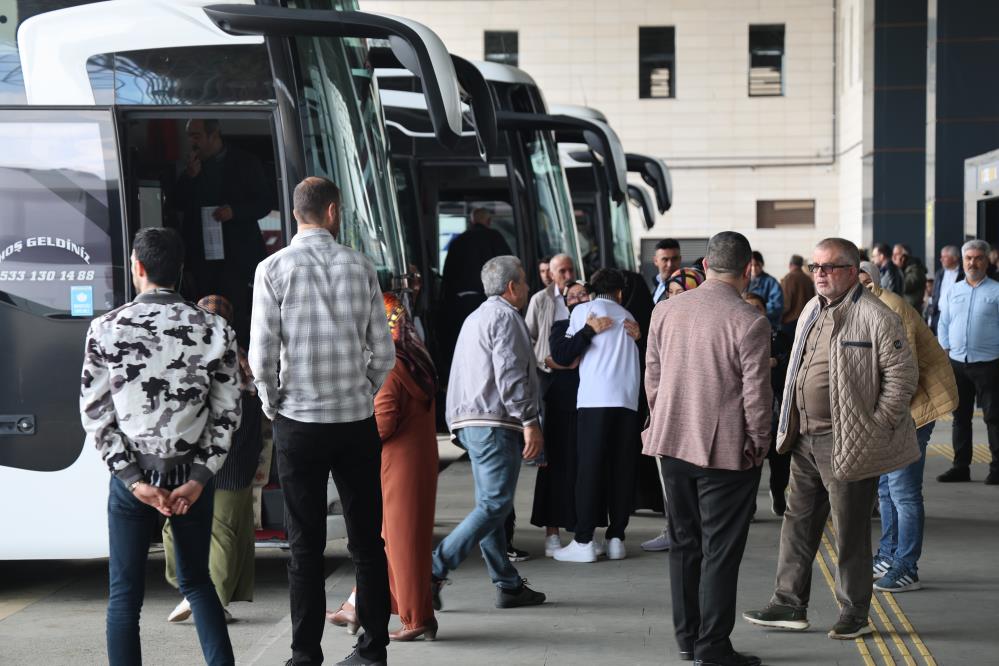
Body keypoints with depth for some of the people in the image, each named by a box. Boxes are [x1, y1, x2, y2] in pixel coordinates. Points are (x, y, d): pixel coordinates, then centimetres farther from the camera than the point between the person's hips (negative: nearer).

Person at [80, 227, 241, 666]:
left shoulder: (106, 329, -5)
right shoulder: (214, 330, -3)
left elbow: (95, 414, -7)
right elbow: (227, 414, -5)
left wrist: (134, 479, -8)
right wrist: (198, 479, -6)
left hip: (132, 474, -2)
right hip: (192, 474, 2)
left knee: (125, 592, 6)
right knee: (196, 581, 18)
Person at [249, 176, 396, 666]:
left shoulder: (274, 268, -4)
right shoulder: (359, 265, 1)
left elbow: (262, 353, -9)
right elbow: (384, 351, 1)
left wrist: (272, 404, 6)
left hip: (298, 422, -1)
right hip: (358, 422, 2)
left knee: (305, 544, 3)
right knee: (366, 539, 9)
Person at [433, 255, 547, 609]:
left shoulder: (475, 318, 23)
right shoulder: (504, 316, -8)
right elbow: (510, 376, -18)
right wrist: (529, 421, -18)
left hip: (469, 421, 11)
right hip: (495, 422, -11)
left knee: (490, 504, 10)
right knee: (494, 506, -11)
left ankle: (508, 585, 13)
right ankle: (435, 570, -17)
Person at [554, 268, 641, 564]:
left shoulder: (583, 310, 8)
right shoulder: (627, 317, 22)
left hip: (594, 398, -4)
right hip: (628, 399, 4)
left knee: (589, 469, -4)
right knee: (622, 470, 6)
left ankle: (584, 541, -6)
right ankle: (616, 538, 7)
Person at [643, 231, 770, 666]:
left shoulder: (666, 311, 1)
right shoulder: (749, 323, -15)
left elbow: (652, 377, 8)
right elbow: (756, 394, -13)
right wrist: (758, 444, 1)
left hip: (673, 445, 5)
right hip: (727, 451, -5)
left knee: (684, 544, 15)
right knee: (720, 550, 3)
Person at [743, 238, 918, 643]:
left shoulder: (874, 317, -14)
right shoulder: (811, 312, 11)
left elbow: (902, 374, -13)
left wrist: (876, 428, -14)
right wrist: (791, 425, 14)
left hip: (846, 443, -8)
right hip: (805, 438, 8)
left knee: (849, 531, 3)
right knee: (799, 521, 12)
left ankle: (854, 614, 16)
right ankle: (790, 605, 21)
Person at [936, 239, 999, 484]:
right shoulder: (953, 291, 12)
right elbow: (943, 324, 17)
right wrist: (945, 352, 7)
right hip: (957, 363, 5)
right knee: (960, 416, 10)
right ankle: (961, 466, 18)